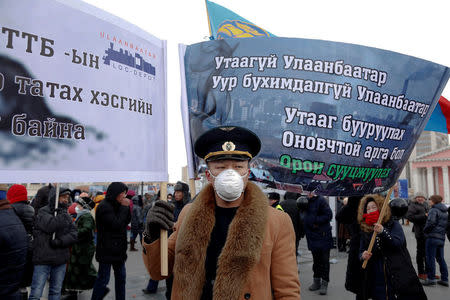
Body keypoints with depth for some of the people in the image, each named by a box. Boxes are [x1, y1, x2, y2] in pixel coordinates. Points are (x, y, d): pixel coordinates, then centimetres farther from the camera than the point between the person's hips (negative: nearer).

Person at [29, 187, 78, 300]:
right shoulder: (43, 212, -5)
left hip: (61, 261, 5)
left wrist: (60, 241, -15)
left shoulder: (66, 215, 10)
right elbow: (51, 226, -24)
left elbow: (74, 235, 0)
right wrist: (63, 214, -19)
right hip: (43, 259, -5)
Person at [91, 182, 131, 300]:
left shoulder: (116, 206, 11)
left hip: (118, 249, 9)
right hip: (107, 249, -9)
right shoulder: (104, 207, -16)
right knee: (103, 278, -1)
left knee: (121, 276, 15)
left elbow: (127, 221, 11)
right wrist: (124, 207, -16)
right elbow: (117, 224, -22)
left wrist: (127, 207, -3)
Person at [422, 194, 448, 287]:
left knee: (430, 258, -1)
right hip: (442, 238, 8)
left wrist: (425, 230, -8)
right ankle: (444, 279, 18)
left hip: (432, 237, -8)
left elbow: (431, 222, -22)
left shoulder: (433, 210, -11)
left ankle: (431, 279, 1)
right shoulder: (445, 212, 15)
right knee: (441, 259, 15)